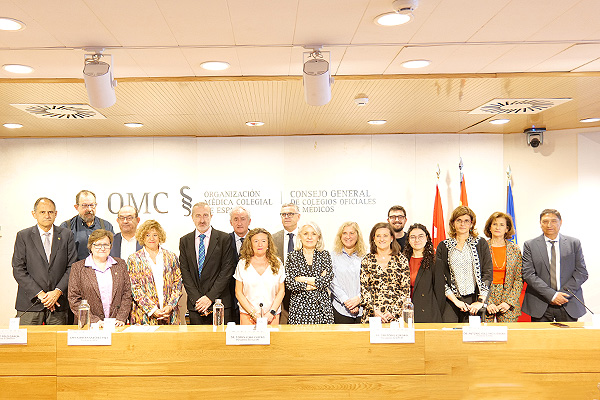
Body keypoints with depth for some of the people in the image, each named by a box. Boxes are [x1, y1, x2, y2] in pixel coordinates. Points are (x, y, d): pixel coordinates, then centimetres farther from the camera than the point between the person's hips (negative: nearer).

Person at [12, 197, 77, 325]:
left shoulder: (66, 235, 7)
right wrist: (40, 294, -10)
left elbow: (72, 267, 3)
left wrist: (58, 292, -10)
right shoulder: (23, 236, 4)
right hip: (30, 303, -1)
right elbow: (18, 270, -2)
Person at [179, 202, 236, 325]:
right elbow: (185, 272, 4)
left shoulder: (224, 239, 0)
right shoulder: (185, 241, 9)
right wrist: (197, 299, -7)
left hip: (220, 302, -2)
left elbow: (227, 270, -6)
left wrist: (210, 297, -12)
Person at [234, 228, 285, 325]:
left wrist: (272, 312, -7)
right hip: (248, 315, -1)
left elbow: (281, 291, 5)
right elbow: (238, 292, 1)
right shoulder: (243, 264, 2)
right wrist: (253, 313, -8)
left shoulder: (277, 263, 5)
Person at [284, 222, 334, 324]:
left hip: (321, 307, 1)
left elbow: (328, 280, -5)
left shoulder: (325, 255, 8)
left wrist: (304, 279, -8)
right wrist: (317, 282, -6)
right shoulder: (292, 256, 5)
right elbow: (289, 283, -5)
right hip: (299, 306, -1)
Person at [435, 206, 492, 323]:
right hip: (451, 301, 0)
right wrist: (455, 301, -8)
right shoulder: (443, 246, 8)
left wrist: (480, 301, -7)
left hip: (474, 301, 0)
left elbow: (488, 274, 2)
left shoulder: (481, 244, 8)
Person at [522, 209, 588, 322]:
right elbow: (528, 274, -6)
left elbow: (582, 272, 3)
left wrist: (564, 293, -10)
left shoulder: (574, 243, 8)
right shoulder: (530, 245, 2)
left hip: (569, 305, 1)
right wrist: (552, 295, -14)